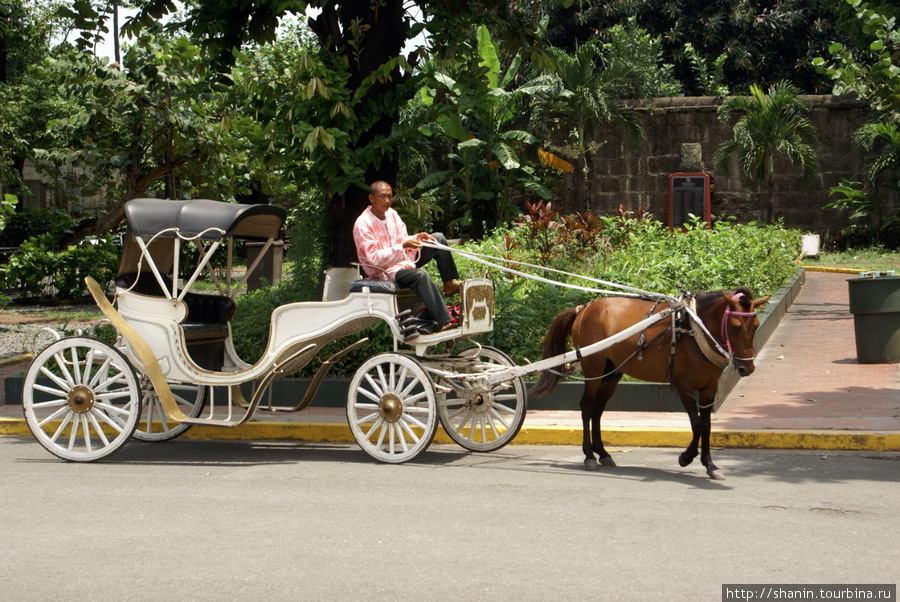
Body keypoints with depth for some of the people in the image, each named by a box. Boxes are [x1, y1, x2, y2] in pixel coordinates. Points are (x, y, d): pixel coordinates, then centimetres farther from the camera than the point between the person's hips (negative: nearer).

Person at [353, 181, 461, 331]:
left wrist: (417, 238, -11)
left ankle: (451, 284, 3)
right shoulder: (363, 224, -19)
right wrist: (403, 246, -34)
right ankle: (444, 322, -43)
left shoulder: (391, 213, 5)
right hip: (383, 271, -9)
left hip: (404, 260, 9)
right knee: (421, 275, -36)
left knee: (439, 237, 4)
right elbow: (374, 258, -25)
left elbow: (402, 239, 12)